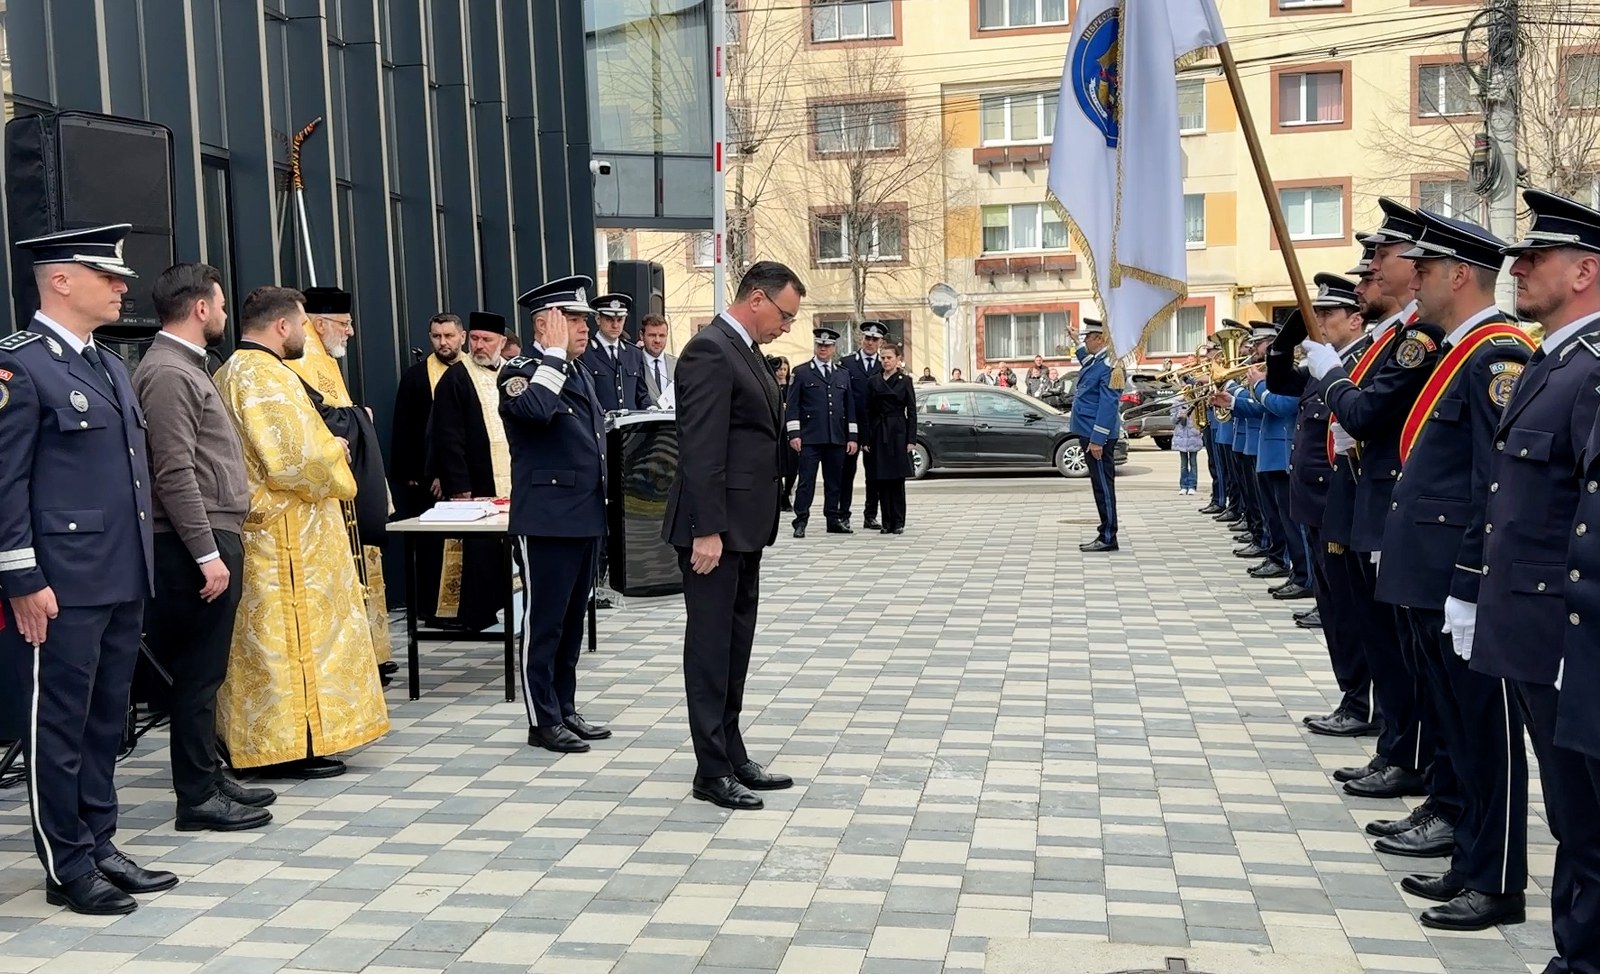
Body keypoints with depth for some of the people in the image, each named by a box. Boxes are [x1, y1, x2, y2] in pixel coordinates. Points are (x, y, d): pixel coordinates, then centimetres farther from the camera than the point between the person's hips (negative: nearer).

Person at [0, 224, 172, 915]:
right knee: (58, 725, 3)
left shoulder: (110, 366, 16)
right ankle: (67, 869, 13)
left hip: (123, 581, 8)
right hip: (61, 588, -8)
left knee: (106, 720, 15)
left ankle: (99, 846, 27)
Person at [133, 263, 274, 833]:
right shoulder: (167, 372, -14)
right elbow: (175, 474, -20)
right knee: (198, 673, -4)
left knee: (205, 672, 15)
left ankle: (209, 779, 24)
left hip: (215, 538, 10)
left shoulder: (185, 367, 17)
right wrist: (207, 554, -21)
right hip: (197, 547, -10)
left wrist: (221, 545, 17)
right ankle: (197, 799, 4)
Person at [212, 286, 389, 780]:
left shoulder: (232, 372, 15)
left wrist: (320, 443, 13)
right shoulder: (265, 376, -17)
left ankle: (260, 739, 19)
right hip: (286, 536, -10)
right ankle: (293, 746, 0)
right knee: (294, 635, -4)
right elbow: (292, 461, -23)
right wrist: (334, 451, -5)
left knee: (263, 637, 13)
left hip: (259, 530, 10)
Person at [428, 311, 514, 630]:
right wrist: (459, 489, -14)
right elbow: (448, 439, -8)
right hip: (478, 485, -4)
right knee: (479, 551, -4)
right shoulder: (455, 379, -2)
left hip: (516, 483, 4)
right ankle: (477, 614, 6)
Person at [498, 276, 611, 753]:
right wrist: (554, 353, -23)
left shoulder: (581, 372, 15)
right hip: (548, 519, -8)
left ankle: (566, 709, 25)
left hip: (587, 516, 8)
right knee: (544, 622, 0)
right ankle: (543, 721, 9)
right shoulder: (521, 371, -10)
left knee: (573, 620, 15)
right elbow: (536, 409, -34)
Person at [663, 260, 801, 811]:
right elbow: (700, 450, -21)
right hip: (716, 531, -10)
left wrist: (740, 529, 16)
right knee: (710, 647, -1)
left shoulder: (745, 351, 16)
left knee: (735, 646, 15)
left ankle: (733, 756, 24)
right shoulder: (709, 350, -15)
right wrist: (707, 531, -23)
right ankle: (712, 771, 7)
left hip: (744, 528, 10)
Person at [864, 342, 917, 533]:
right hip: (878, 434, 2)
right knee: (882, 480, 3)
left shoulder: (905, 381, 2)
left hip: (898, 433, -2)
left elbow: (911, 412, 0)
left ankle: (898, 522, 4)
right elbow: (868, 412, 7)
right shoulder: (873, 382, 8)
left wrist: (911, 439, -7)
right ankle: (887, 521, 10)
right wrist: (865, 439, 1)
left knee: (897, 480, -2)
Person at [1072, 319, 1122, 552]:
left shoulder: (1108, 365, -17)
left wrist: (1097, 439, -23)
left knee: (1103, 486, -4)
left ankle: (1108, 538, 1)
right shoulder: (1095, 361, 12)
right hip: (1090, 433, 10)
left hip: (1098, 436, -10)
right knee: (1100, 485, 13)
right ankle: (1105, 536, 19)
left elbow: (1108, 405, -22)